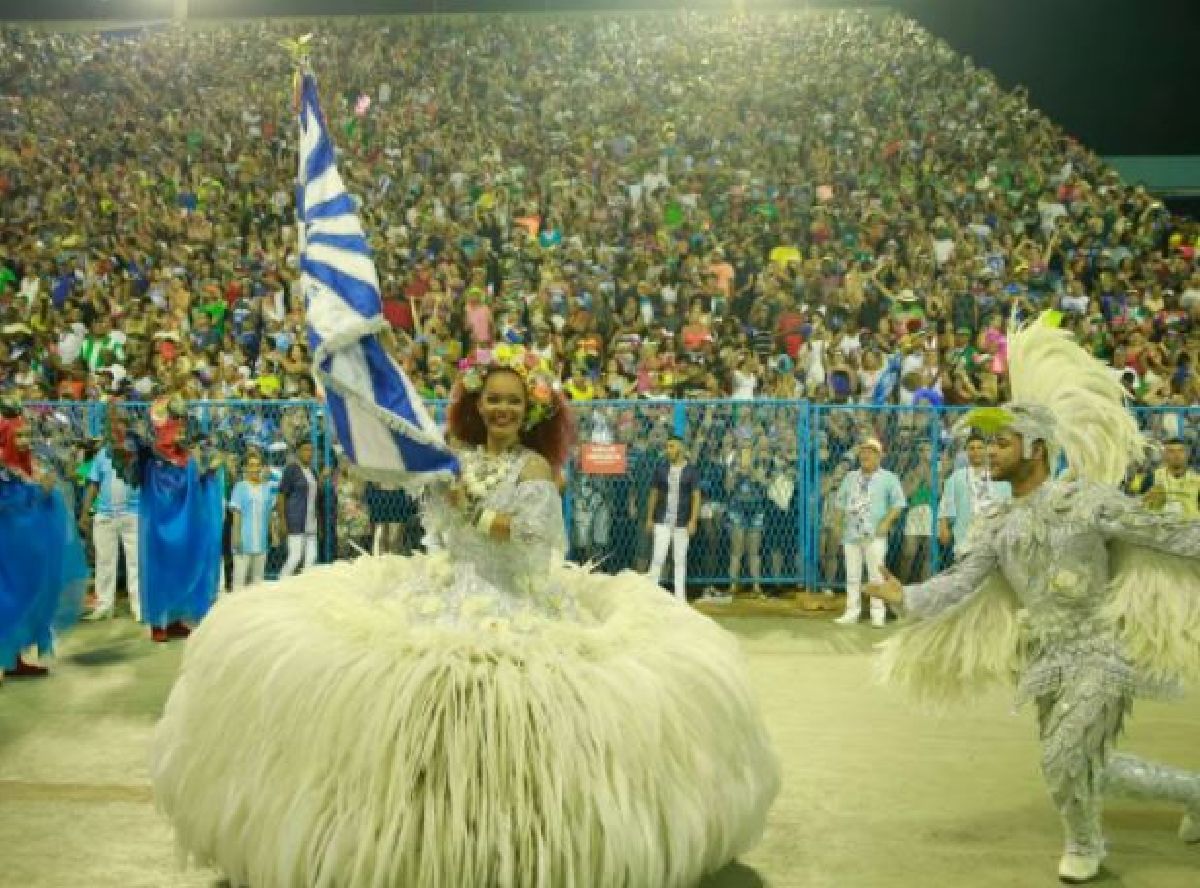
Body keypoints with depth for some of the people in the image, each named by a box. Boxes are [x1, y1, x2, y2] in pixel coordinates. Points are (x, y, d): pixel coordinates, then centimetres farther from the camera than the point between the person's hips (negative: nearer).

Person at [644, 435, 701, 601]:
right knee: (658, 557, -7)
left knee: (680, 559, 5)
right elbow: (654, 494, 10)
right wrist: (649, 518, 6)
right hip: (662, 521, 1)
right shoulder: (660, 469, 5)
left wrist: (693, 520, -10)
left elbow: (696, 497, -2)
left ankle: (680, 596, 12)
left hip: (682, 522, -1)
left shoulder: (690, 471, -1)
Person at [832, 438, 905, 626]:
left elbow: (898, 503, -1)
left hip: (875, 535, -5)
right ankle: (852, 612, 10)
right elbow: (841, 501, 21)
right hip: (851, 534, 5)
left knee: (876, 574, -6)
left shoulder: (888, 478, 3)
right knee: (852, 575, 5)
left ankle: (878, 614, -3)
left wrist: (886, 522, -12)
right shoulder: (850, 477, 17)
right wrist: (839, 524, 10)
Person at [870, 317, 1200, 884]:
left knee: (1064, 758, -15)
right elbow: (957, 585, -5)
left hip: (1101, 653, -6)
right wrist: (905, 596, -18)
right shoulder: (998, 526, 2)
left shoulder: (1085, 498, -13)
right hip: (1050, 662, 6)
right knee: (1088, 769, 13)